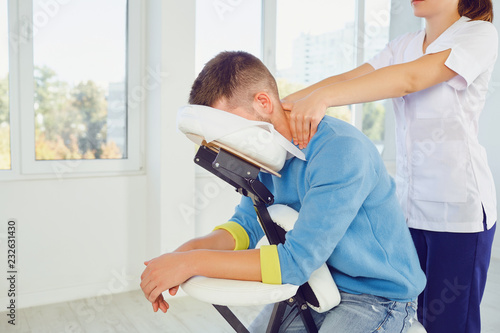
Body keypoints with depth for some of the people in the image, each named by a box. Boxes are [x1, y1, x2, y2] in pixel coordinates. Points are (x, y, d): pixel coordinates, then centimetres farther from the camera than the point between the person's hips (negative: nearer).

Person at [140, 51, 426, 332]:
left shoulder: (341, 150, -27)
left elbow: (297, 260, -30)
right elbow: (247, 224, 0)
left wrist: (192, 262, -28)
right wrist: (186, 251, -18)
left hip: (378, 296, -6)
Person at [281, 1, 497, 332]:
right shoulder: (403, 45, 14)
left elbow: (411, 78, -23)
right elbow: (350, 78, 2)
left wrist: (324, 97, -35)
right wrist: (285, 105, -13)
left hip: (459, 208, -5)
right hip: (408, 205, 6)